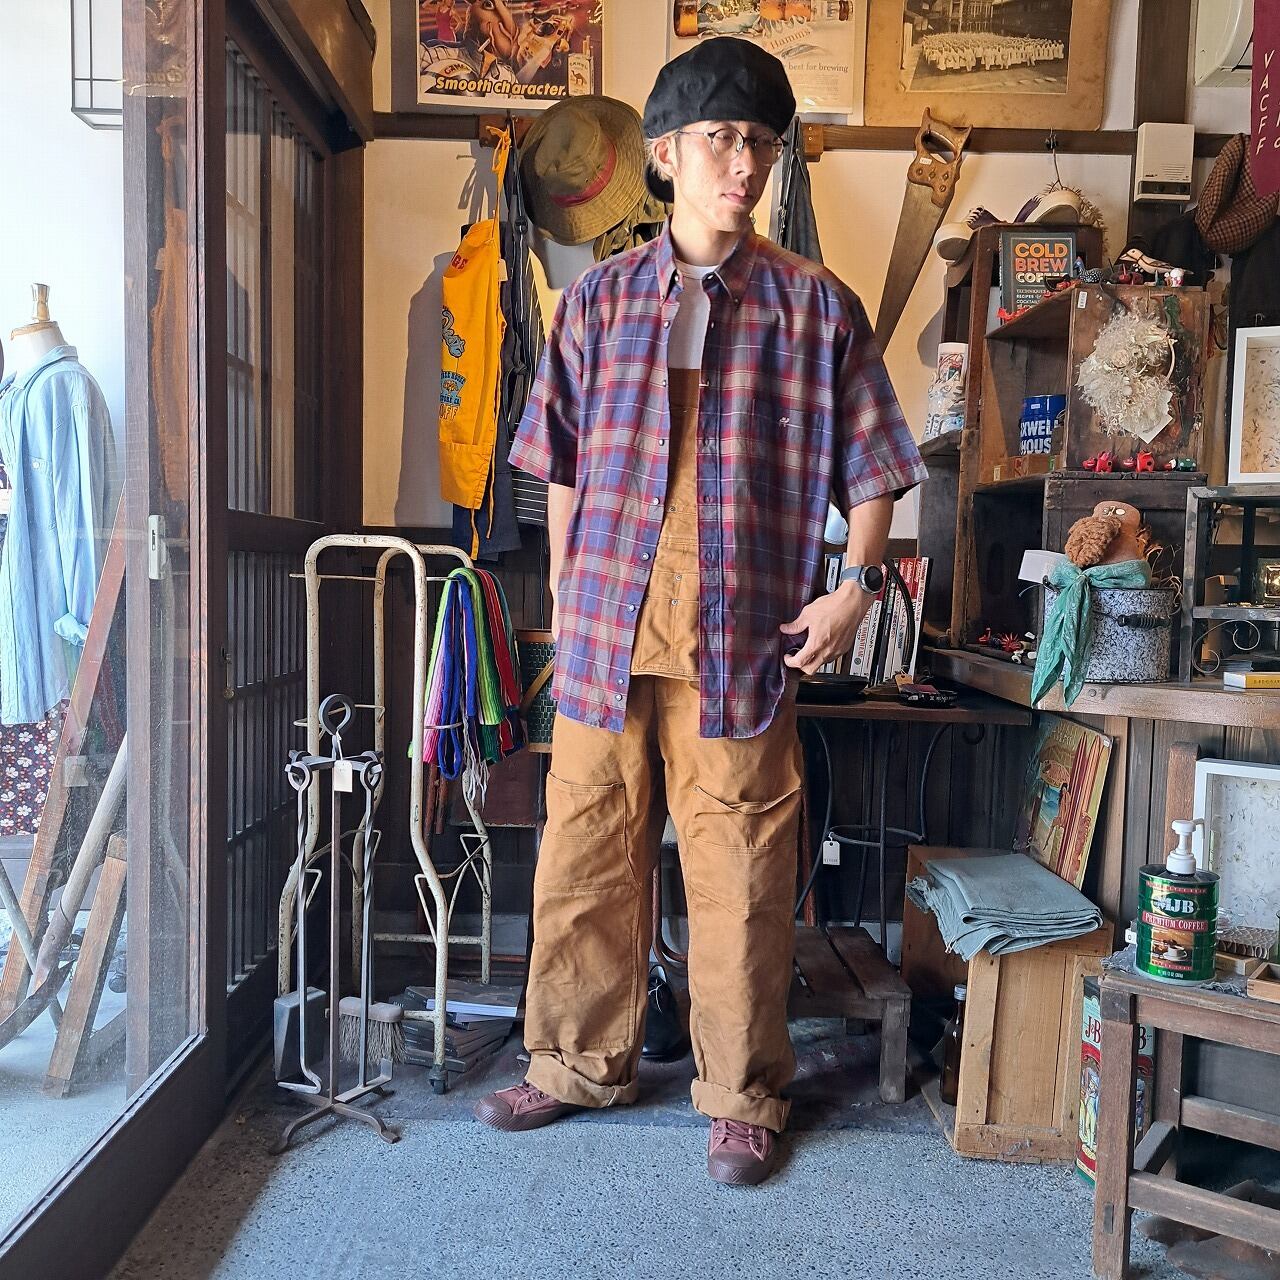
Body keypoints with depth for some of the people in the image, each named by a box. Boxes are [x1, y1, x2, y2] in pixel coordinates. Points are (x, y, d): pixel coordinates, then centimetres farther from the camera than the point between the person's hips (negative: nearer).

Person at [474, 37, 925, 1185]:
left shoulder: (817, 306, 4)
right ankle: (581, 1062, 32)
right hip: (605, 635, 2)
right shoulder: (599, 300, 10)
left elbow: (869, 469, 7)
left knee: (740, 877, 5)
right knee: (585, 859, 11)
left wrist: (856, 584, -5)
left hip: (745, 644, -2)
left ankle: (745, 1097, 25)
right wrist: (564, 598, 10)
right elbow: (563, 468, 13)